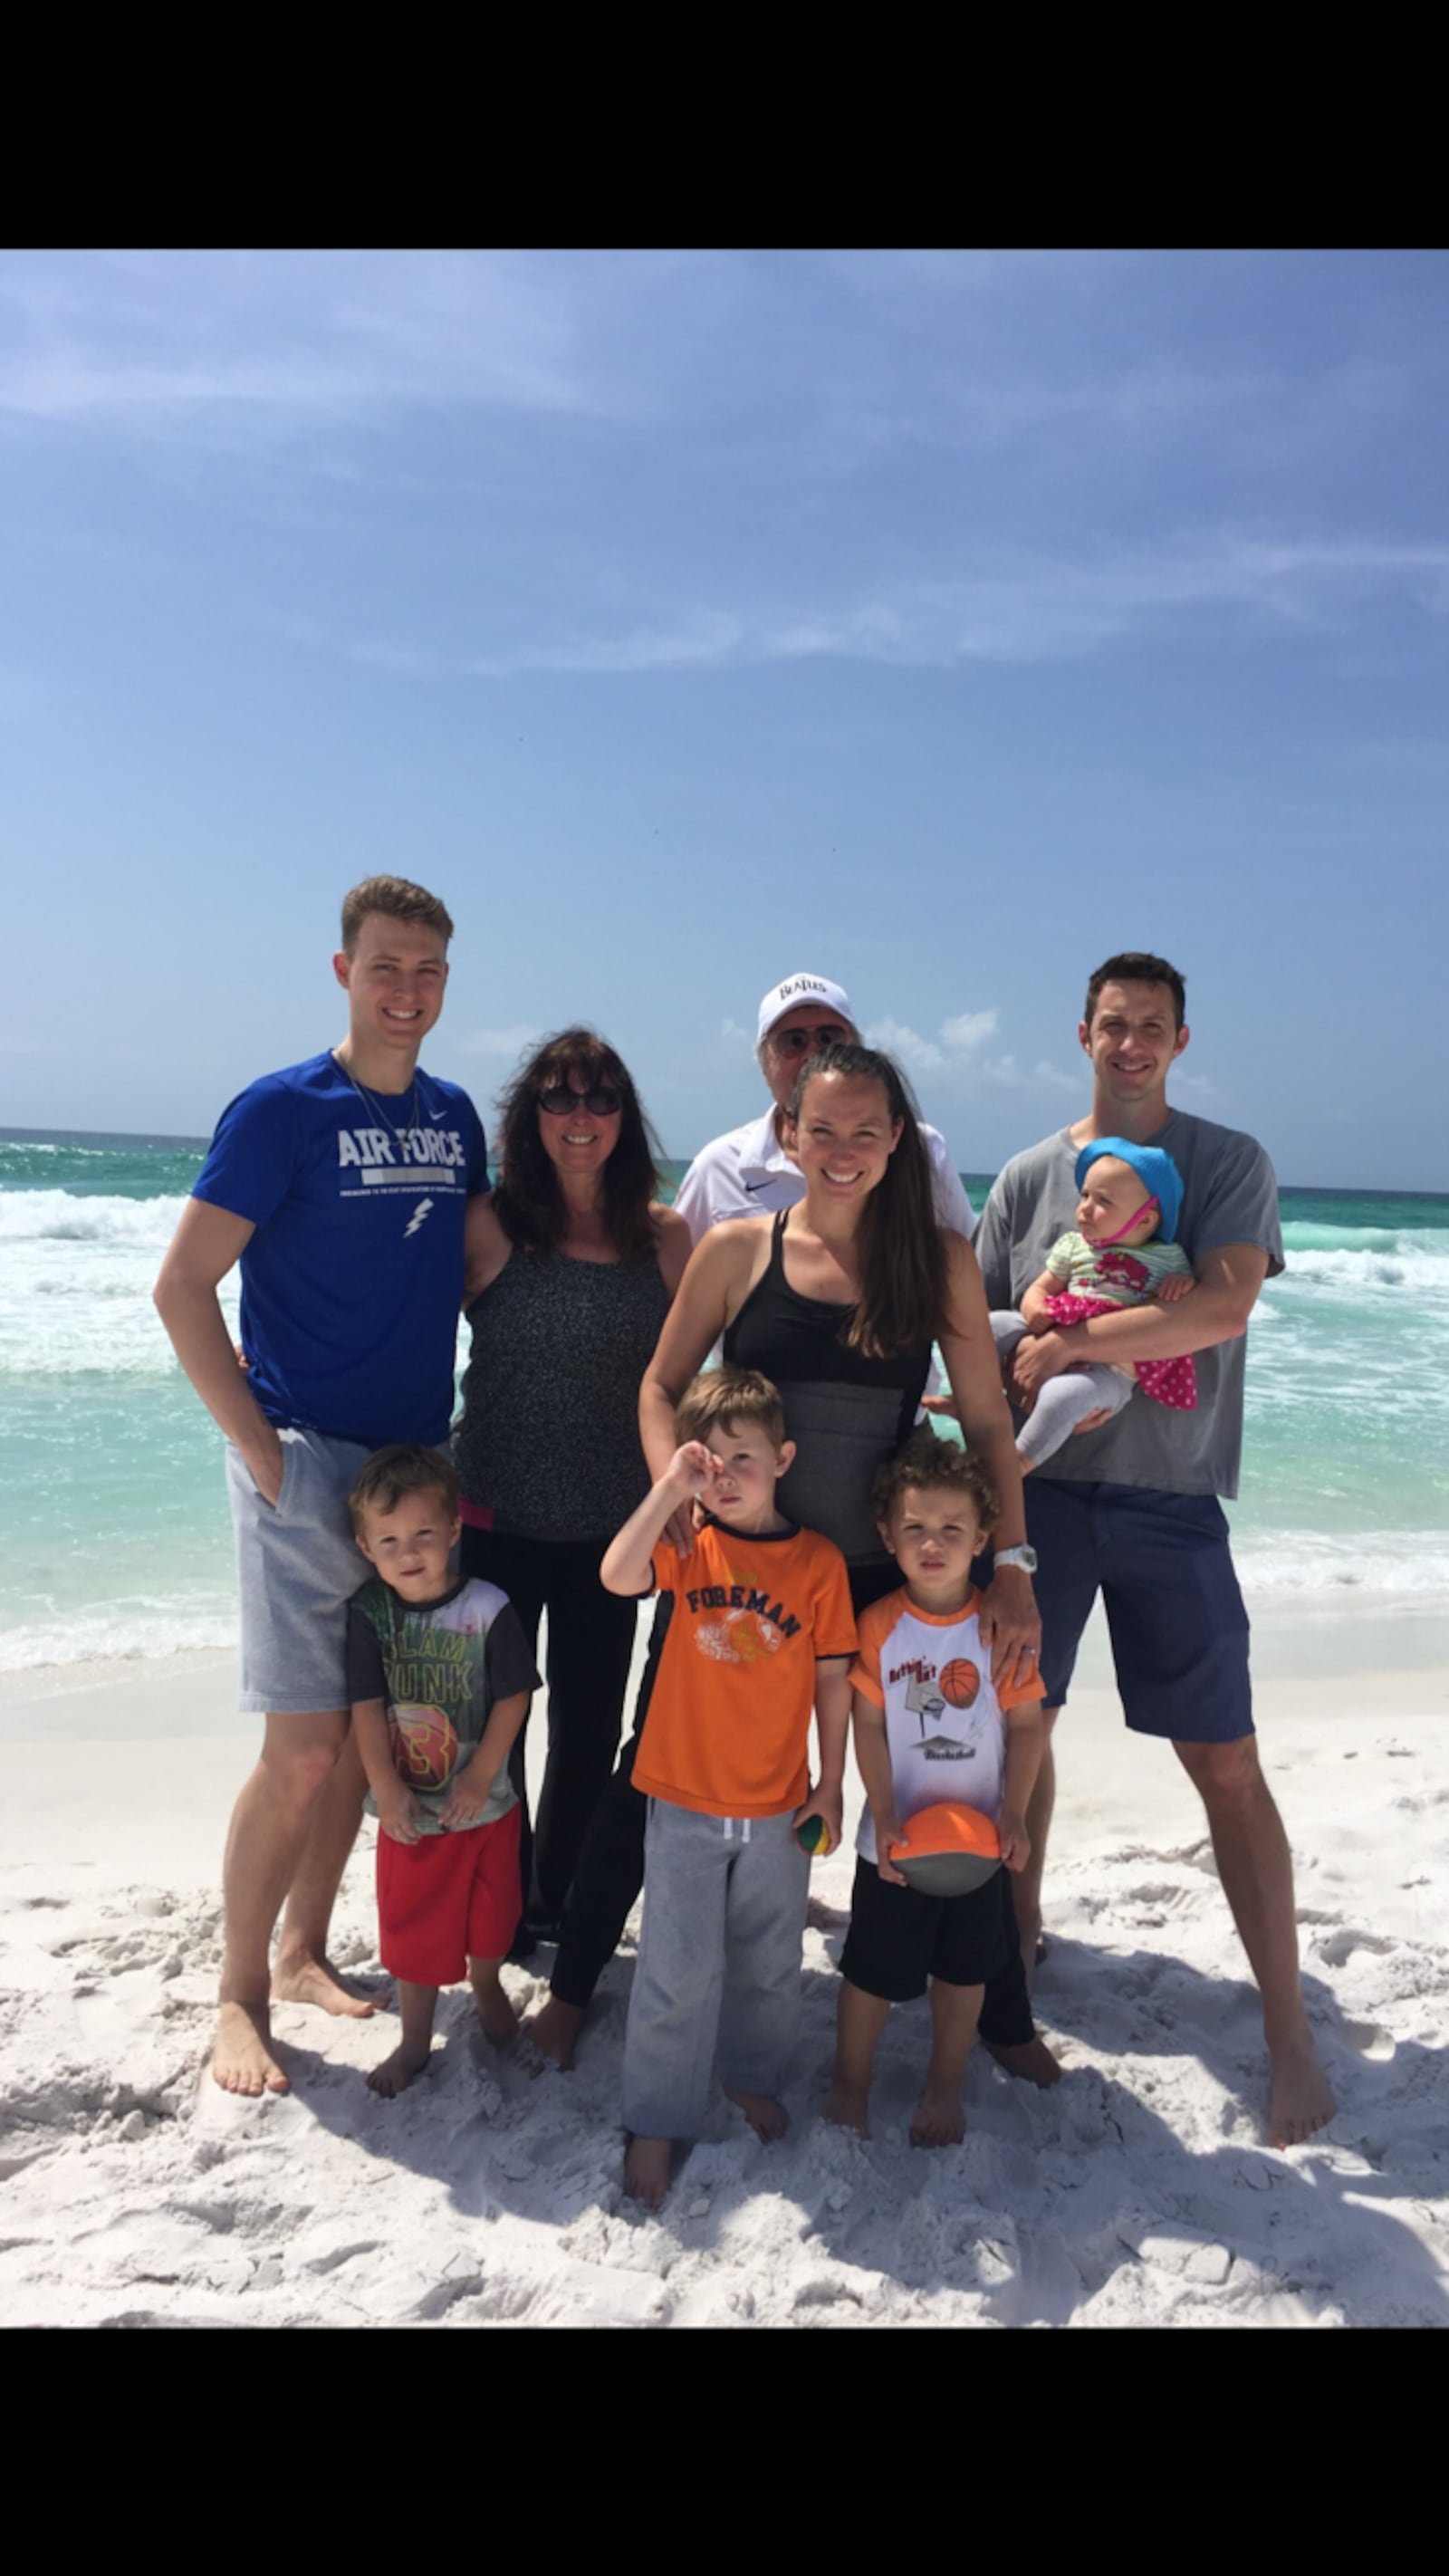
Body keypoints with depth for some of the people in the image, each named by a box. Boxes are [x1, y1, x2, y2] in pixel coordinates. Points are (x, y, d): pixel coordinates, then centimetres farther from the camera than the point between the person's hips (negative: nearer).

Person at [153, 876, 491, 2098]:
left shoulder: (455, 1116, 9)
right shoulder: (281, 1109, -8)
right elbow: (183, 1286, -10)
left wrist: (458, 1442, 10)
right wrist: (260, 1446, -15)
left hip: (418, 1463, 6)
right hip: (309, 1462, -6)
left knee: (369, 1732, 13)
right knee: (302, 1750, -4)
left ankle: (305, 1951, 30)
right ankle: (240, 1994, 15)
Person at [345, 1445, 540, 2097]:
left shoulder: (487, 1609, -16)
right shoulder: (368, 1613, -12)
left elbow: (512, 1698, -12)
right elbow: (366, 1707, -11)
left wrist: (480, 1776, -13)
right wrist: (386, 1787, -14)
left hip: (483, 1800, 0)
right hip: (408, 1808, 0)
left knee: (488, 1911, 19)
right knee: (411, 1926, 12)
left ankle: (486, 1986, 49)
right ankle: (414, 2041, 31)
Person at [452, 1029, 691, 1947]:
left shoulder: (664, 1235, 0)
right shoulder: (490, 1226, -6)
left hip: (609, 1523, 2)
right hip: (497, 1517, -2)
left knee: (591, 1728, 14)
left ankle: (558, 1902, 35)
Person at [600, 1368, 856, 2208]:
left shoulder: (818, 1560, -5)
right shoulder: (690, 1545, -7)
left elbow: (833, 1679, 0)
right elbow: (619, 1576, -28)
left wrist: (831, 1785, 1)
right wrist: (670, 1488, -32)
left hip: (778, 1806, 1)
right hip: (686, 1800, -1)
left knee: (770, 1964, 17)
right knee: (679, 1971, 3)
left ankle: (754, 2077, 42)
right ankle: (656, 2120, 21)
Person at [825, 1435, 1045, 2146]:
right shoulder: (877, 1626, -10)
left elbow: (1026, 1724, -4)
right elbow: (868, 1727, -9)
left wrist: (1014, 1814, -11)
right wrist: (884, 1818, -15)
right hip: (895, 1839, -1)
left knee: (964, 1969, 16)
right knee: (873, 1968, 10)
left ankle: (944, 2090, 36)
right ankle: (850, 2084, 32)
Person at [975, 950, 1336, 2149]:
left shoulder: (1228, 1162, 0)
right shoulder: (1029, 1175, 8)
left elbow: (1225, 1305, -16)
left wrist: (1072, 1341, -17)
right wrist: (1036, 1392, -9)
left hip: (1168, 1496, -3)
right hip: (1041, 1486, 3)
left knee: (1226, 1760, 0)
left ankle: (1289, 2030, 11)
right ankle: (1019, 1923, 35)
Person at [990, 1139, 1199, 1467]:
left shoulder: (1168, 1258, 7)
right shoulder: (1073, 1246, 12)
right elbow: (1040, 1288, 13)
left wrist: (1185, 1283, -9)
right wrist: (1034, 1309, -11)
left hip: (1110, 1370, -4)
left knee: (1062, 1394, -34)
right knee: (995, 1324, -10)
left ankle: (1017, 1464, -18)